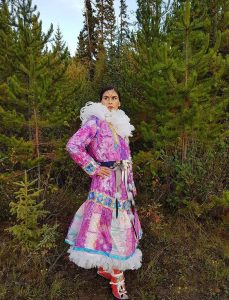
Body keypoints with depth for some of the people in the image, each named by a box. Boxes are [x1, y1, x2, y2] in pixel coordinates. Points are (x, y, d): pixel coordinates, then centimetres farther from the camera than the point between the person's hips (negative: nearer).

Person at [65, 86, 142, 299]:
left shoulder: (121, 124, 13)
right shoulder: (95, 121, -10)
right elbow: (73, 146, -20)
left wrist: (131, 184, 17)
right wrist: (93, 168, -16)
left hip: (122, 182, 8)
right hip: (106, 181, -8)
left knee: (120, 223, 15)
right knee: (109, 223, 0)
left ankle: (104, 266, 35)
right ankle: (117, 279, 18)